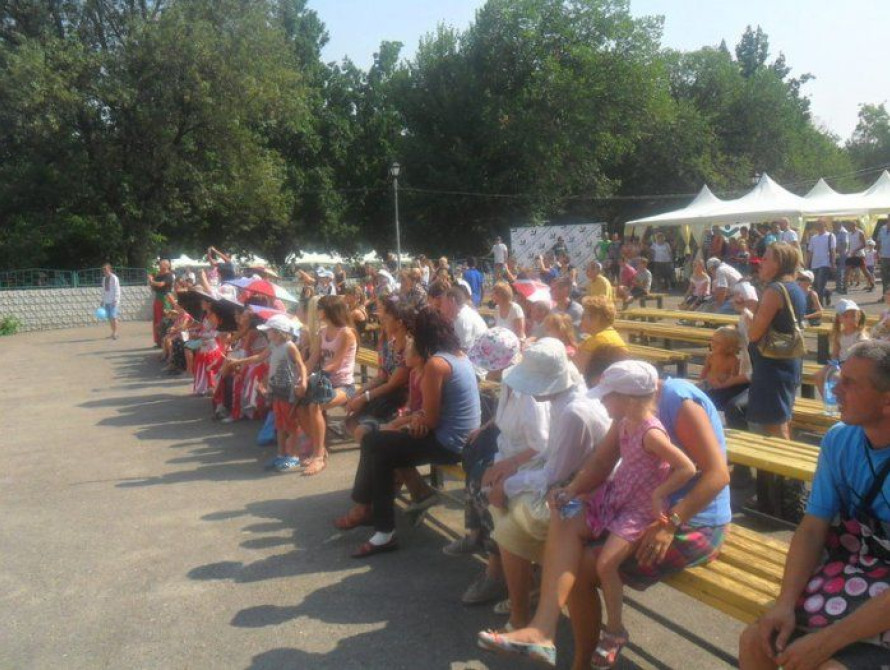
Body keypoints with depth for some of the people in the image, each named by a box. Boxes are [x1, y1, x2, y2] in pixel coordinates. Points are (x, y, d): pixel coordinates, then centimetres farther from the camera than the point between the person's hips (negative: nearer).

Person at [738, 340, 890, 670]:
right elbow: (812, 529, -2)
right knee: (755, 641, -6)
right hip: (850, 570, 5)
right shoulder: (839, 440, -5)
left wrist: (827, 641, -25)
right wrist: (786, 601, -16)